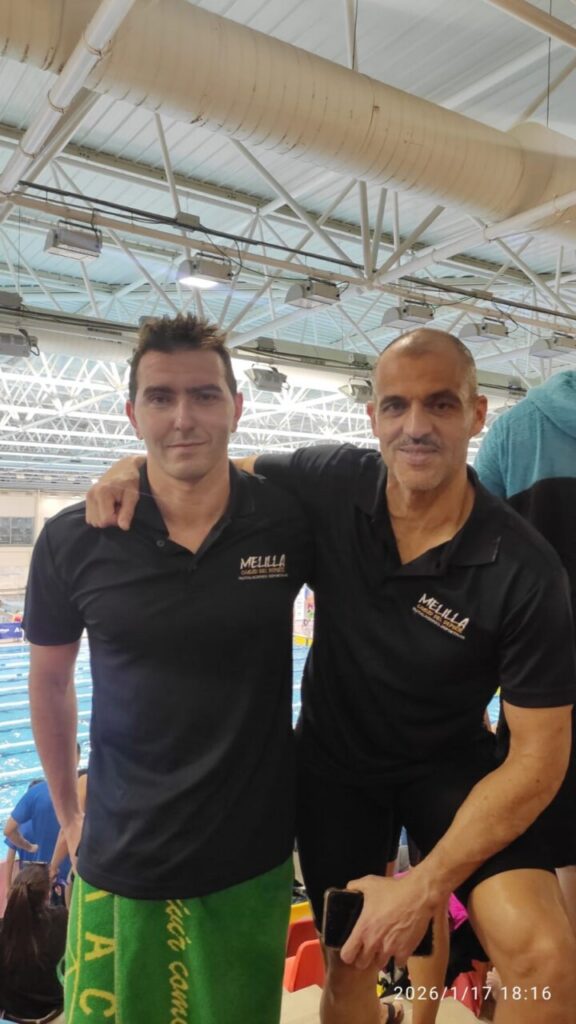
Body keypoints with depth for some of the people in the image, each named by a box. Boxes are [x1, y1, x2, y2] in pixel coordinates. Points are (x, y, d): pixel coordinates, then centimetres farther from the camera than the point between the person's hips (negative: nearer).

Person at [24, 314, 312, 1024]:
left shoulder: (292, 525, -12)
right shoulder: (72, 543, -11)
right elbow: (49, 681, 5)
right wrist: (68, 813, 9)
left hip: (252, 861, 1)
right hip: (118, 865, 0)